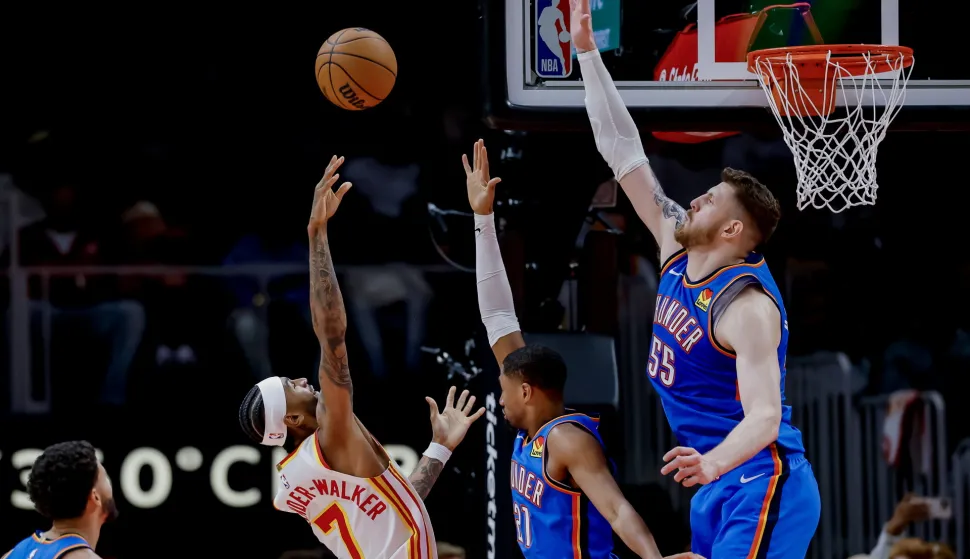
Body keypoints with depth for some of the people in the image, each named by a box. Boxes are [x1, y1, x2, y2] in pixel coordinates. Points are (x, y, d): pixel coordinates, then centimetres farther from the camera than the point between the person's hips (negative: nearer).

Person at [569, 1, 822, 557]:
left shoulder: (748, 307, -18)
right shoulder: (679, 251, 5)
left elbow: (765, 416, -28)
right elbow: (625, 152, 8)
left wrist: (712, 463, -48)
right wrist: (587, 52, 6)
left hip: (760, 486, -9)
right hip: (717, 487, 9)